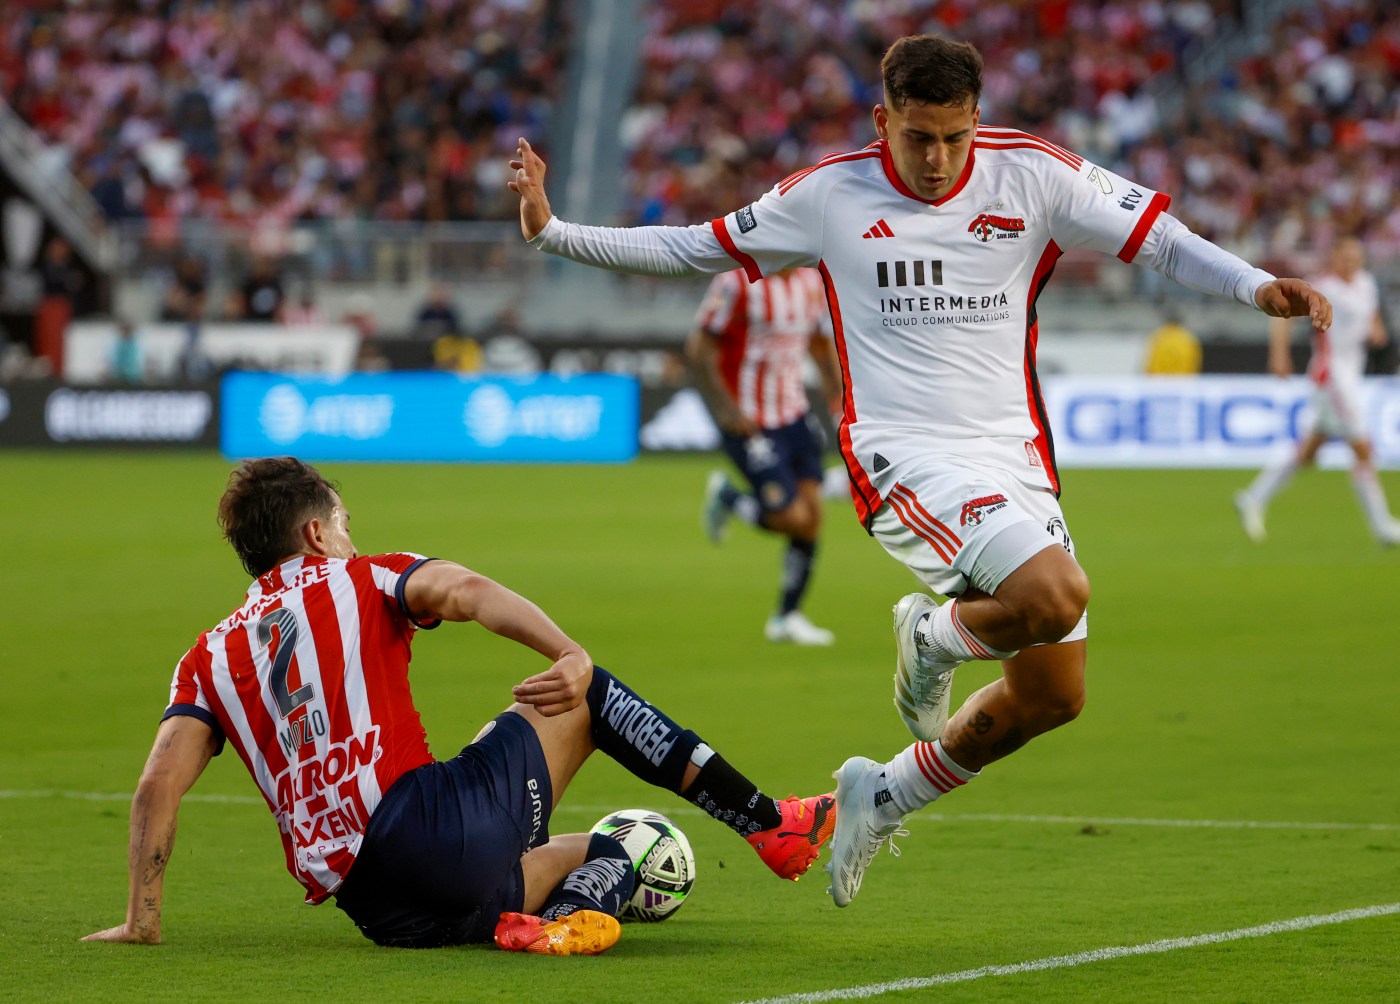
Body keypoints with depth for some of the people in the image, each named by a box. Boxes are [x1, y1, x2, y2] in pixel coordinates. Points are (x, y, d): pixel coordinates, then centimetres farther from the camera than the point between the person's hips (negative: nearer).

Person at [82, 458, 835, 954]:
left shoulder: (211, 655, 20)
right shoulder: (360, 581, 10)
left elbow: (159, 782, 7)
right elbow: (467, 592, -11)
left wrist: (143, 920, 8)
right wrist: (571, 658, -23)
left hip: (371, 906, 5)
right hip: (429, 821, -5)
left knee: (604, 853, 28)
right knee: (585, 699, 17)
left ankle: (544, 915, -7)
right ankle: (768, 824, 6)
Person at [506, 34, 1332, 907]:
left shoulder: (1031, 175, 0)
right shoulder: (831, 195, -1)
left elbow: (1158, 237, 4)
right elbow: (697, 249, 11)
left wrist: (1256, 287, -13)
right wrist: (554, 231, 6)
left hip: (1015, 460, 5)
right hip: (907, 459, -4)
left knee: (1053, 695, 6)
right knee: (1056, 595, -31)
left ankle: (885, 797, 29)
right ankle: (936, 637, 4)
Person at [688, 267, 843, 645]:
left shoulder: (811, 280, 5)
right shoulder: (737, 282, -16)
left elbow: (821, 344, 21)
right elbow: (699, 350, -13)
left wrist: (838, 393, 9)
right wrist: (726, 411, -18)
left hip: (793, 415, 7)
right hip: (749, 424, -7)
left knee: (812, 514, 1)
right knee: (793, 518, -13)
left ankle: (788, 616, 15)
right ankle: (725, 498, 16)